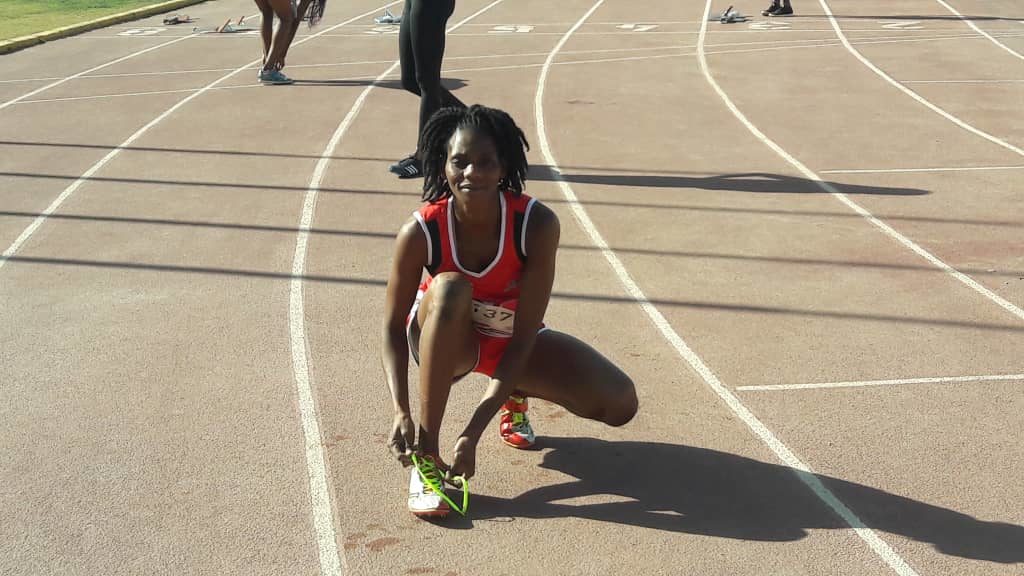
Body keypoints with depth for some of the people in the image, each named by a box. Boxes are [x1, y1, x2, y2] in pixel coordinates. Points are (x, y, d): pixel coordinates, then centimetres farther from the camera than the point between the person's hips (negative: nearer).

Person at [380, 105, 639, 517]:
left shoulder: (536, 224, -28)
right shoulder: (421, 231, -27)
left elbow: (522, 338, -28)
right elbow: (393, 328, -19)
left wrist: (473, 433, -33)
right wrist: (401, 412, -35)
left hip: (512, 341, 1)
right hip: (444, 343, -1)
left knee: (619, 404, -18)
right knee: (450, 287, -38)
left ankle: (515, 395, 12)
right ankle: (426, 454, -31)